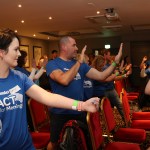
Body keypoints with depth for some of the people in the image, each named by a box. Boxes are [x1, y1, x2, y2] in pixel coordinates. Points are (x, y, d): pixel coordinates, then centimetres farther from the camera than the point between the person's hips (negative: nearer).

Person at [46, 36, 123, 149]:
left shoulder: (80, 65, 5)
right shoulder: (52, 64, -11)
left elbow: (101, 76, -1)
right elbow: (64, 80, -30)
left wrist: (116, 62, -11)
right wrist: (79, 62, -23)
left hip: (79, 112, 4)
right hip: (60, 113, -4)